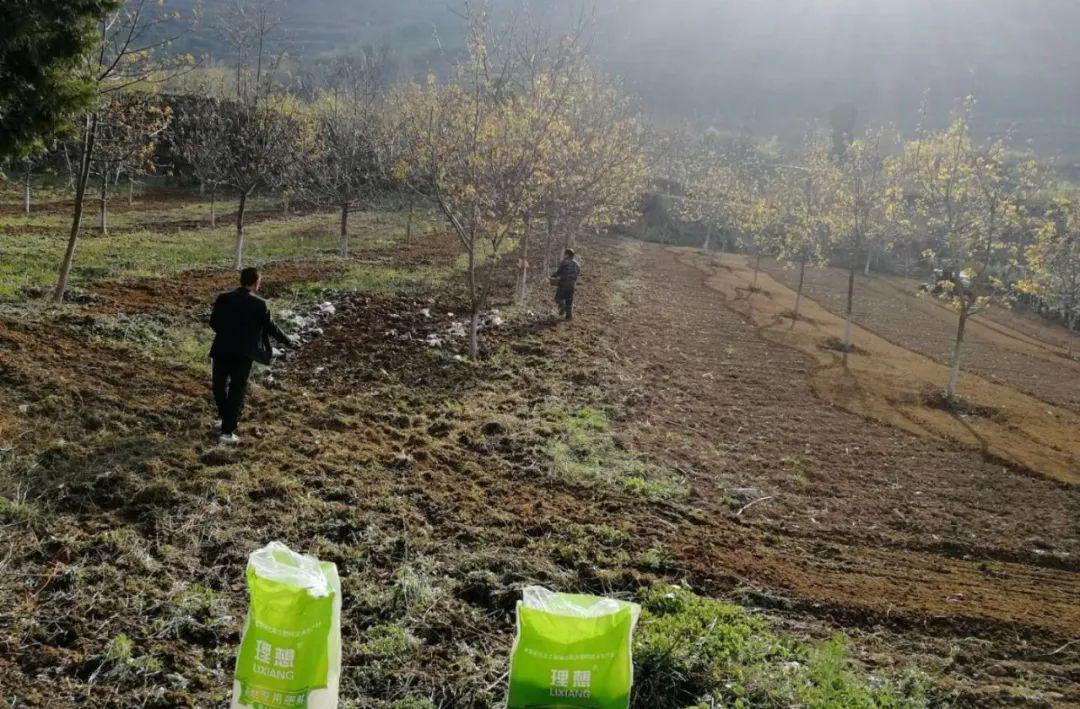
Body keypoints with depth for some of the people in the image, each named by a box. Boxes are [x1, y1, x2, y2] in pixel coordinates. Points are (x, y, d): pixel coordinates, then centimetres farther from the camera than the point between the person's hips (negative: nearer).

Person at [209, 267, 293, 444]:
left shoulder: (223, 298, 1)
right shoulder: (259, 304, -7)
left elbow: (213, 323, 6)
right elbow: (270, 327, -1)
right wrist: (287, 340, 15)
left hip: (222, 350, 3)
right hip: (244, 354, -2)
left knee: (220, 385, 22)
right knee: (237, 391, 4)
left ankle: (226, 419, 36)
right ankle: (227, 432, 3)